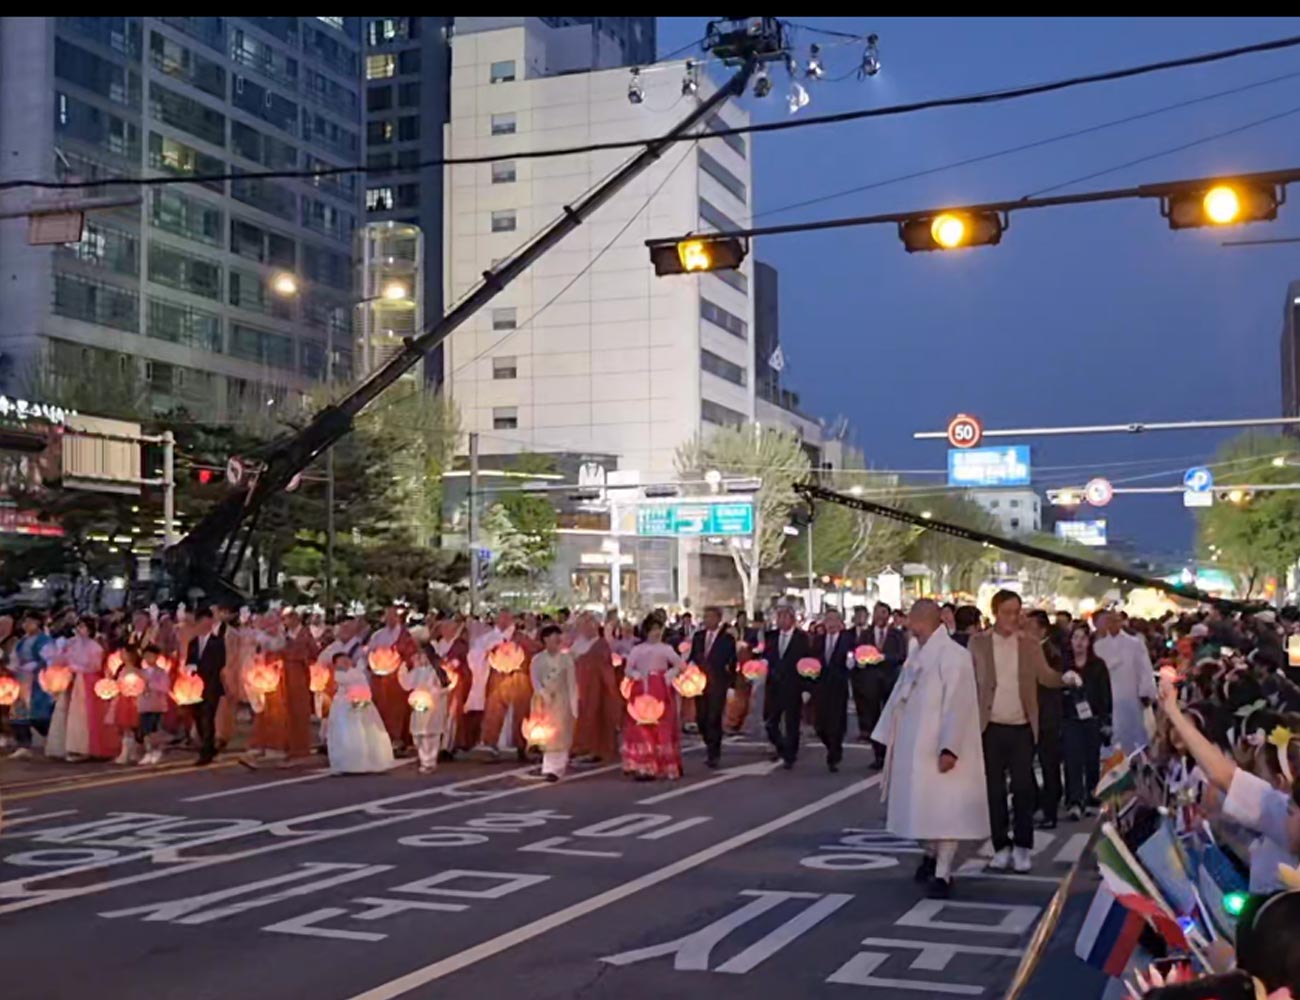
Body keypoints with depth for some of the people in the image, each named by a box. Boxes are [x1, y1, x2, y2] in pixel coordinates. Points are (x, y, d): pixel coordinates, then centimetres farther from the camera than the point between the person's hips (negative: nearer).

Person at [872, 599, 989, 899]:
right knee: (920, 805, 17)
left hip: (938, 748, -8)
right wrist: (889, 737, 15)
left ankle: (943, 873, 1)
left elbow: (957, 704, -21)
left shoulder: (952, 655, -16)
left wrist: (949, 748, -25)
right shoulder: (917, 654, 10)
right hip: (912, 745, 8)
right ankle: (931, 854, 37)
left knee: (943, 808, -4)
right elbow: (900, 695, 15)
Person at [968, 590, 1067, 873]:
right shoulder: (977, 643, 2)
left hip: (1022, 728, 1)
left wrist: (1065, 677, -21)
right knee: (995, 789, 5)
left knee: (1023, 787, -1)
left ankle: (1022, 848, 9)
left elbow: (1046, 677, -1)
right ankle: (1001, 847, 14)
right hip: (991, 727, 0)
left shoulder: (1030, 645, 6)